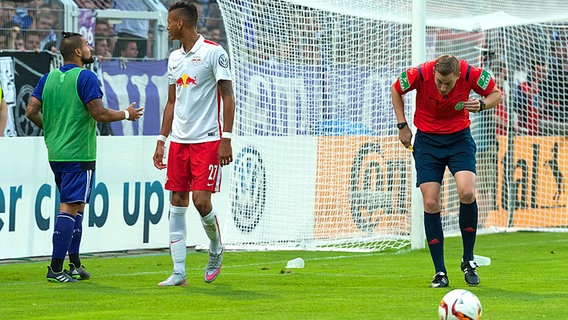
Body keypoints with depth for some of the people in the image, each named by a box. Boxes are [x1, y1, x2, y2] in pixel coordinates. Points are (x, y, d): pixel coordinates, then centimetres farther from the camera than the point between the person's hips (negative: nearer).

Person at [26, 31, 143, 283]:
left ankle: (74, 264, 21)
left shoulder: (48, 78, 9)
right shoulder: (85, 77, -11)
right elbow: (99, 114, -16)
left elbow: (31, 111, 7)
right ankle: (55, 268, -11)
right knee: (70, 208, -8)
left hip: (55, 154, 8)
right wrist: (127, 114, 0)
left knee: (76, 206, 18)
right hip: (79, 155, -8)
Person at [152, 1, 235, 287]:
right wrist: (162, 140, 14)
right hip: (179, 142, 7)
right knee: (177, 204, 1)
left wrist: (226, 139, -14)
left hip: (208, 140, -6)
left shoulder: (213, 53, -6)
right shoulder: (174, 58, 14)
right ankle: (178, 272, 2)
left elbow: (227, 97, -8)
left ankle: (216, 250, 17)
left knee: (201, 201, -12)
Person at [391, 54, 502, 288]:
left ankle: (468, 261, -2)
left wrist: (481, 105, -22)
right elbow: (396, 90, 2)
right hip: (427, 139, 1)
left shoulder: (470, 74, -20)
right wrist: (402, 125, 0)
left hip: (459, 138, 0)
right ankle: (440, 272, 1)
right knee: (430, 203, -8)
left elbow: (496, 93, -1)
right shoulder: (419, 74, -20)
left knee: (467, 192, -22)